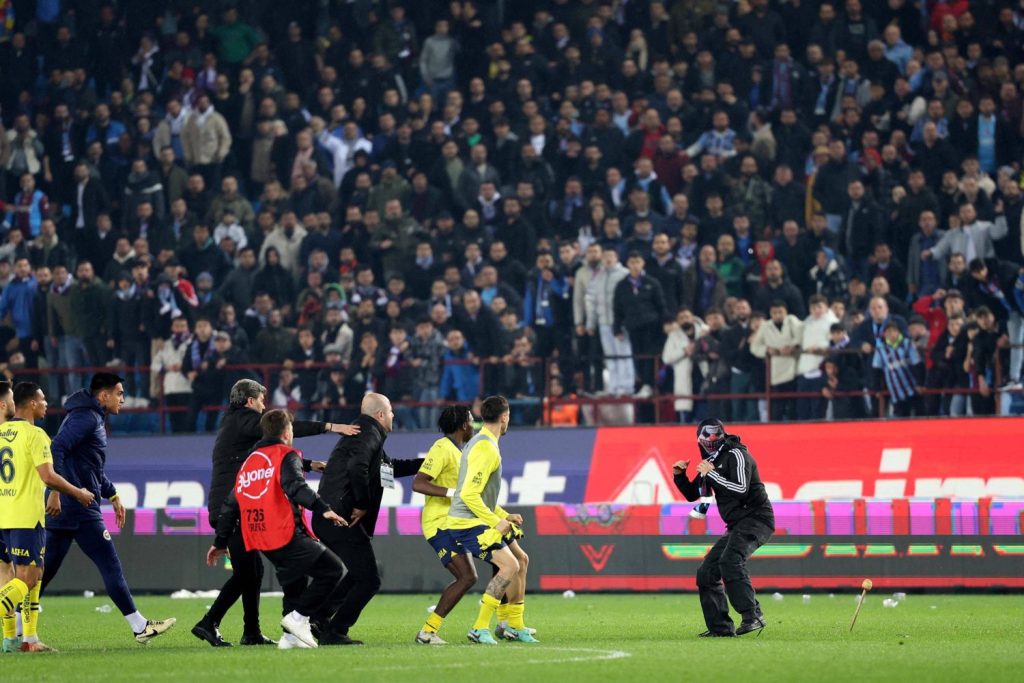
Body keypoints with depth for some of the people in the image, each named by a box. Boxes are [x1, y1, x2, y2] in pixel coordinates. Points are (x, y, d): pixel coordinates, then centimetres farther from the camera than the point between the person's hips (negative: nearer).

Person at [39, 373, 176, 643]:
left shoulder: (94, 419, 21)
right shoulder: (85, 418, -11)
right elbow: (57, 449, -24)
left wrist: (113, 497, 30)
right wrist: (55, 492, -28)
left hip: (63, 509, 10)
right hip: (80, 509, -10)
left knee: (45, 569, 8)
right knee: (110, 566, -4)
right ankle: (140, 627, 1)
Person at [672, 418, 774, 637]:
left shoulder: (735, 455, -10)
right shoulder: (711, 463, 17)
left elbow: (741, 489, -23)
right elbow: (692, 495, 25)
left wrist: (712, 474, -21)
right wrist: (679, 475, 8)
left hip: (756, 518, -10)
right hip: (737, 526, 10)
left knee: (730, 561, -32)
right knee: (706, 573, 7)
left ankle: (753, 616, -39)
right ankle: (720, 627, 11)